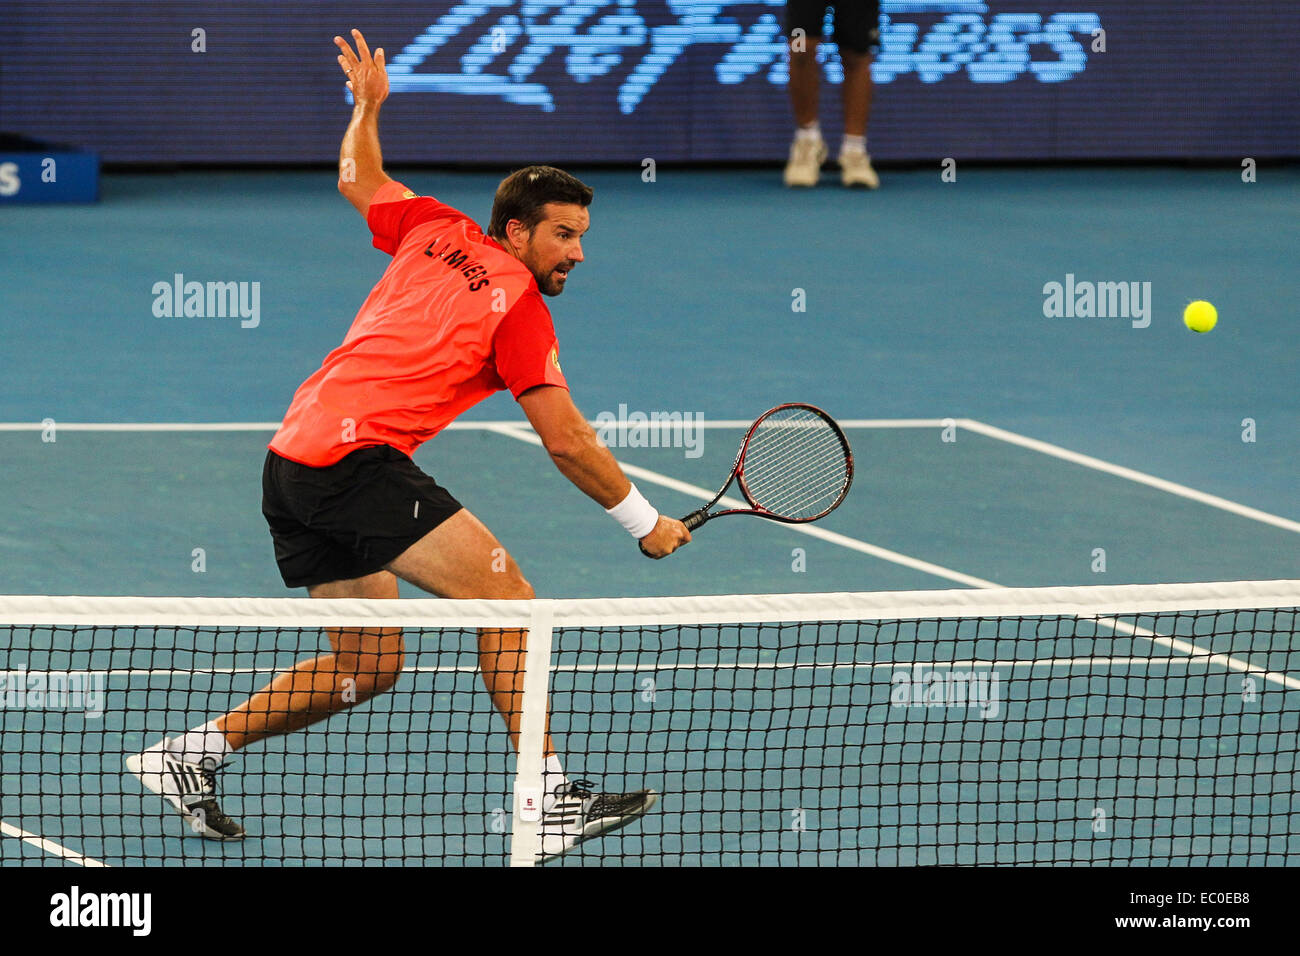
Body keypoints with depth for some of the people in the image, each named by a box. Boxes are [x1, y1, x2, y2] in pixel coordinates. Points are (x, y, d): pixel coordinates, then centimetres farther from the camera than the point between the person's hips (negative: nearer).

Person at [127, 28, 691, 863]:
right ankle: (550, 800, -19)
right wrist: (647, 524, 6)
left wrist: (367, 105, 51)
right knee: (501, 588, -11)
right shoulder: (519, 307, -4)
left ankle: (195, 750, 16)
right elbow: (569, 445, -4)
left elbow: (358, 180, 34)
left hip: (294, 459, 9)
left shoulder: (438, 232, 15)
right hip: (357, 457, -9)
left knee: (368, 669, 14)